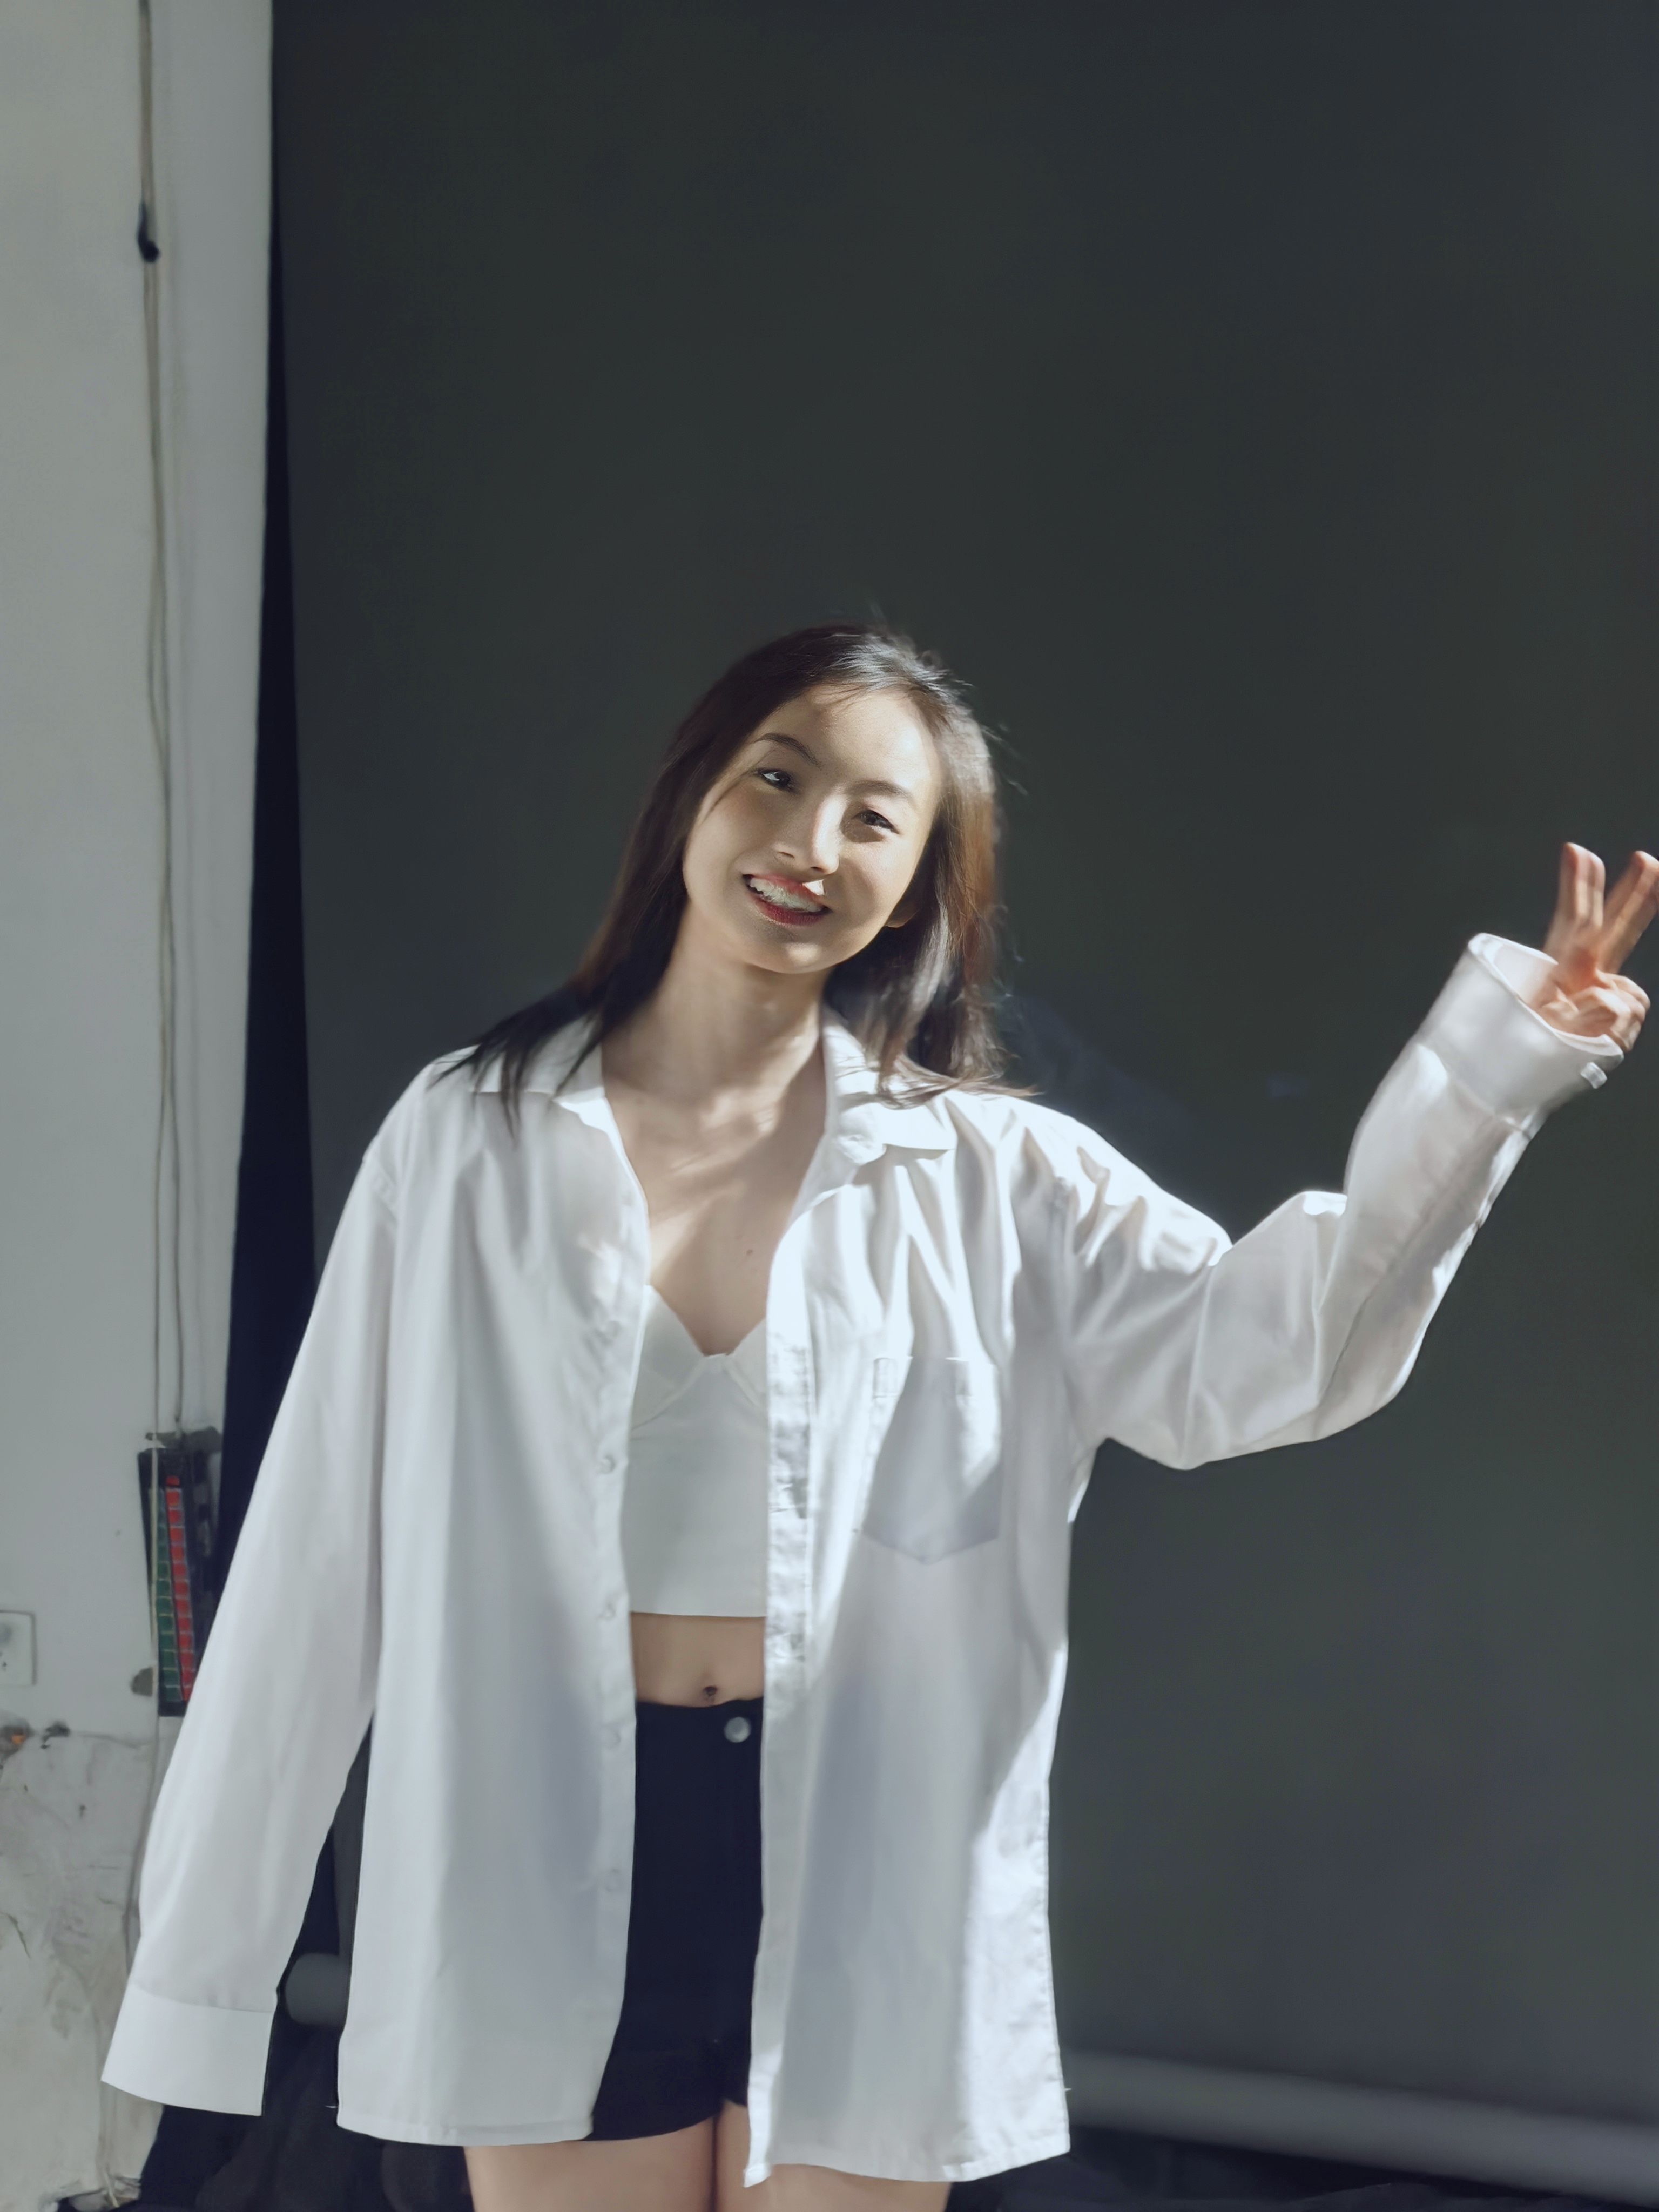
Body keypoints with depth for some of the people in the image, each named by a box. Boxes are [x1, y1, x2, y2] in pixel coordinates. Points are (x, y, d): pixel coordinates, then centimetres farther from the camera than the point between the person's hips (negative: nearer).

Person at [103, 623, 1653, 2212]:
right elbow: (321, 1551, 1)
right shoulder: (470, 1140, 1)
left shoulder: (988, 1176, 3)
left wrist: (1498, 1054, -25)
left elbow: (1266, 1347, -12)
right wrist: (201, 1951, 1)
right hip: (558, 1879, 0)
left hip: (862, 1869, 1)